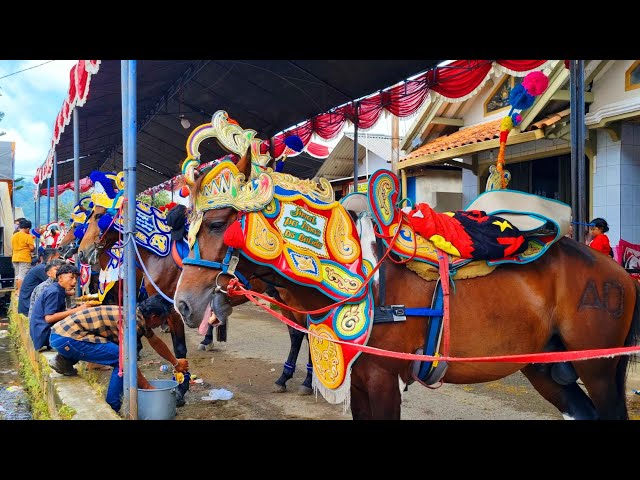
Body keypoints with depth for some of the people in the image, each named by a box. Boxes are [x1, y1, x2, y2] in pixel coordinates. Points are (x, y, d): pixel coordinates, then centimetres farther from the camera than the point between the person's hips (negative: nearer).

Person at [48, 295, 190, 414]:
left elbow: (156, 342, 26)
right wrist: (147, 387, -6)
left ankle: (64, 360, 15)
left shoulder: (140, 316, 10)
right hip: (66, 338, -10)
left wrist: (175, 362, 36)